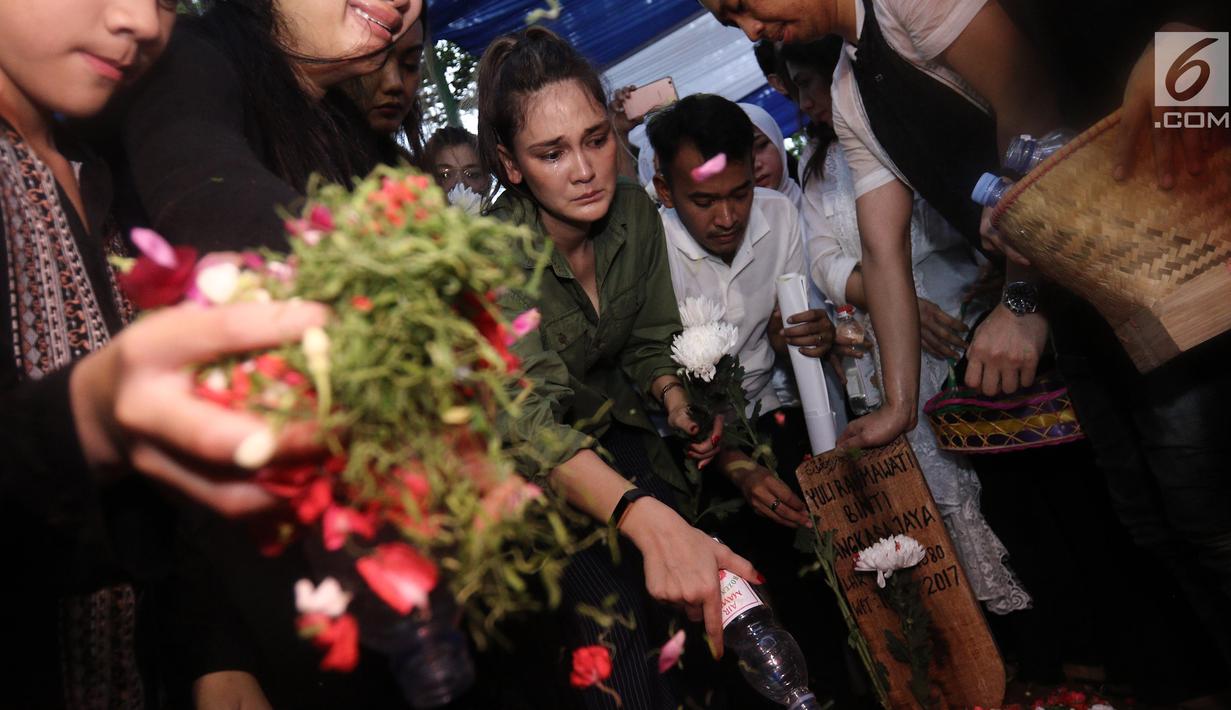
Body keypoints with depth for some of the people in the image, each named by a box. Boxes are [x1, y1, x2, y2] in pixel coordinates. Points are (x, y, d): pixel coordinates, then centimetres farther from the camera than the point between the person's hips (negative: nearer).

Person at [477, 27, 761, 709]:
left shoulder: (634, 211, -9)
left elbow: (651, 342, 5)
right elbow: (529, 412, -41)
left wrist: (673, 395, -18)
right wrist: (648, 518, -57)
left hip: (614, 429, 4)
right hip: (527, 466, -4)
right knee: (615, 609, -25)